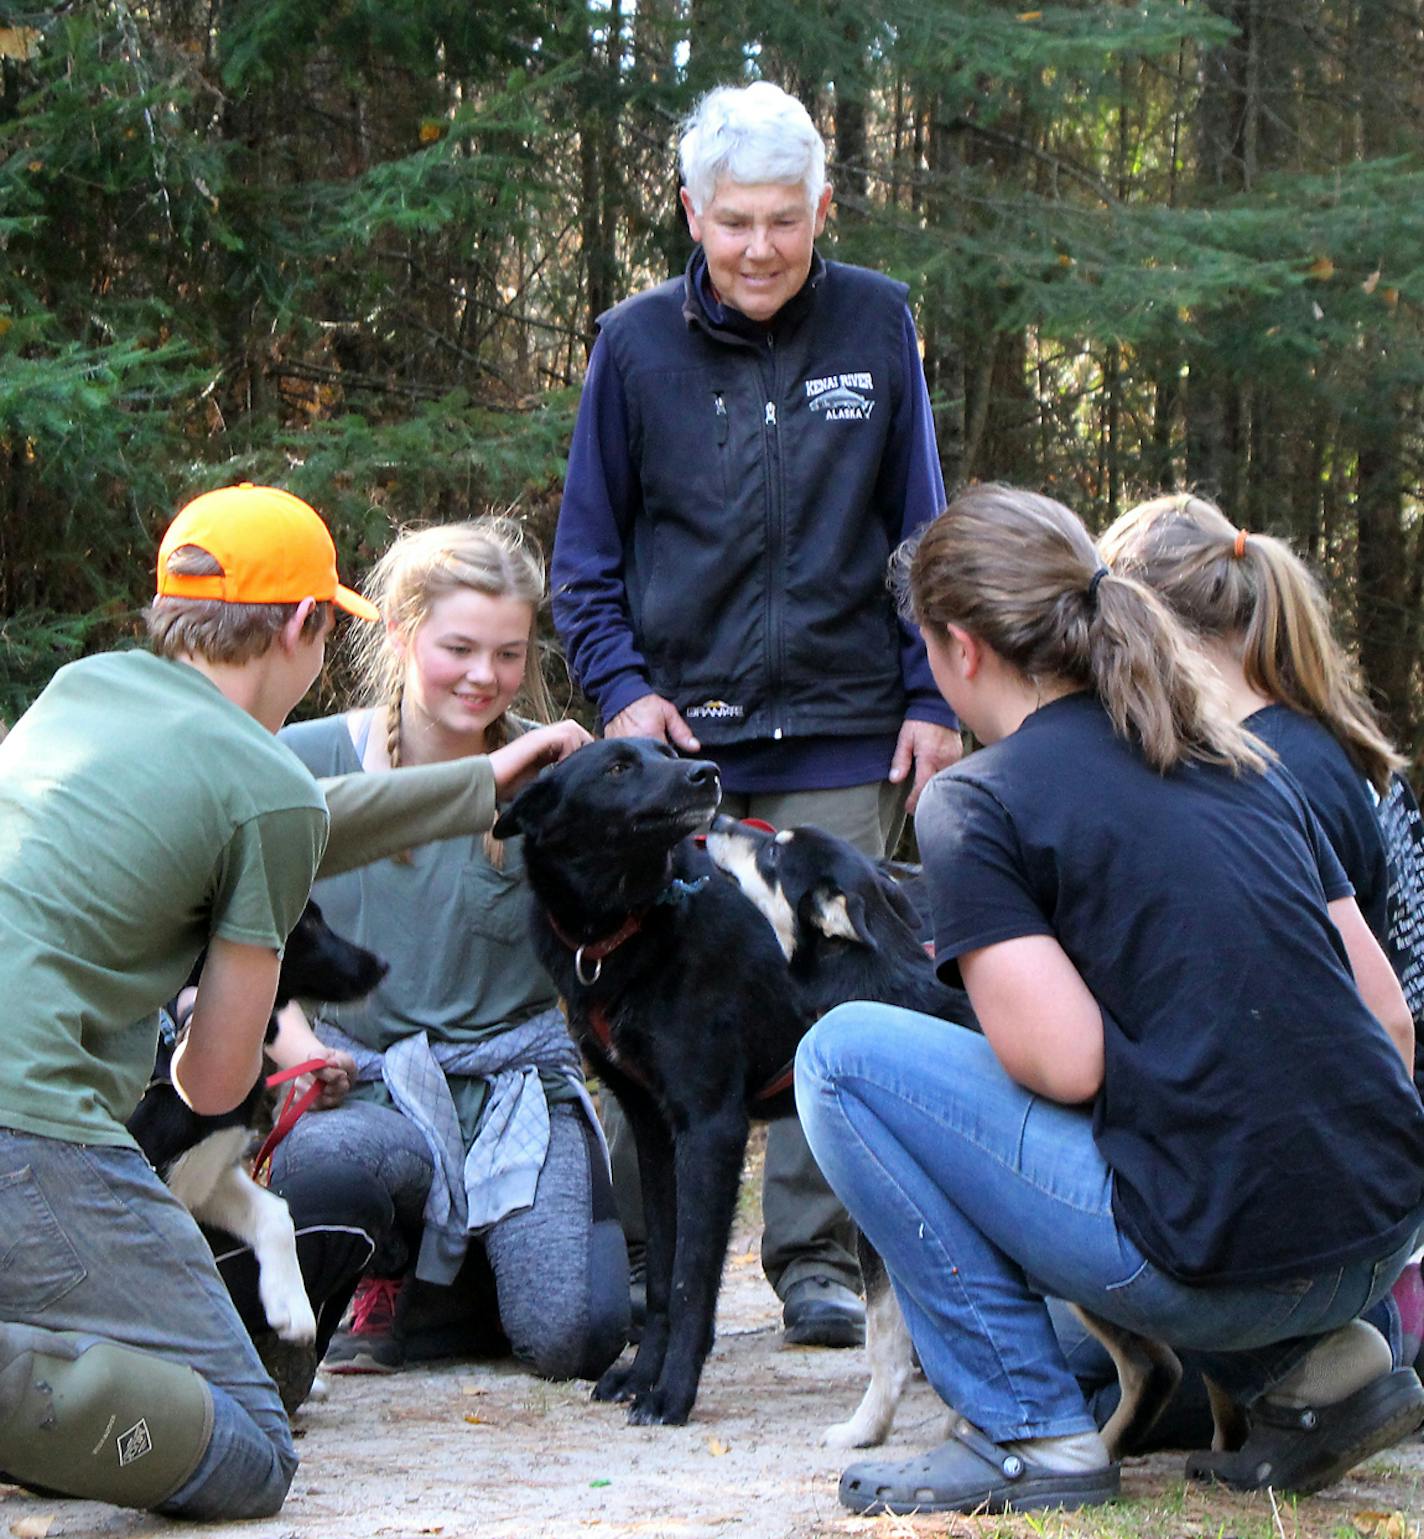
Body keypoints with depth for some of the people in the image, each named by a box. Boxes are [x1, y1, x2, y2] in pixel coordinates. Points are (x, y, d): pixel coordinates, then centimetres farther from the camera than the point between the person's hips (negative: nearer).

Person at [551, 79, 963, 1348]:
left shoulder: (876, 327, 5)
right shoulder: (635, 344, 4)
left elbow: (917, 530, 12)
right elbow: (586, 554, 10)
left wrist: (930, 696, 5)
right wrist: (620, 687, -4)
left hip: (838, 731, 0)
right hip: (678, 728, 0)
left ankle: (819, 1264, 8)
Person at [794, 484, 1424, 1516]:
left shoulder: (976, 803, -3)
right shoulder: (1247, 762, 16)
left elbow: (1065, 1063, -13)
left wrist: (990, 981, 9)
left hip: (1218, 1260, -7)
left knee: (843, 1056, 5)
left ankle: (1029, 1431, 2)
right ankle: (1318, 1366, 16)